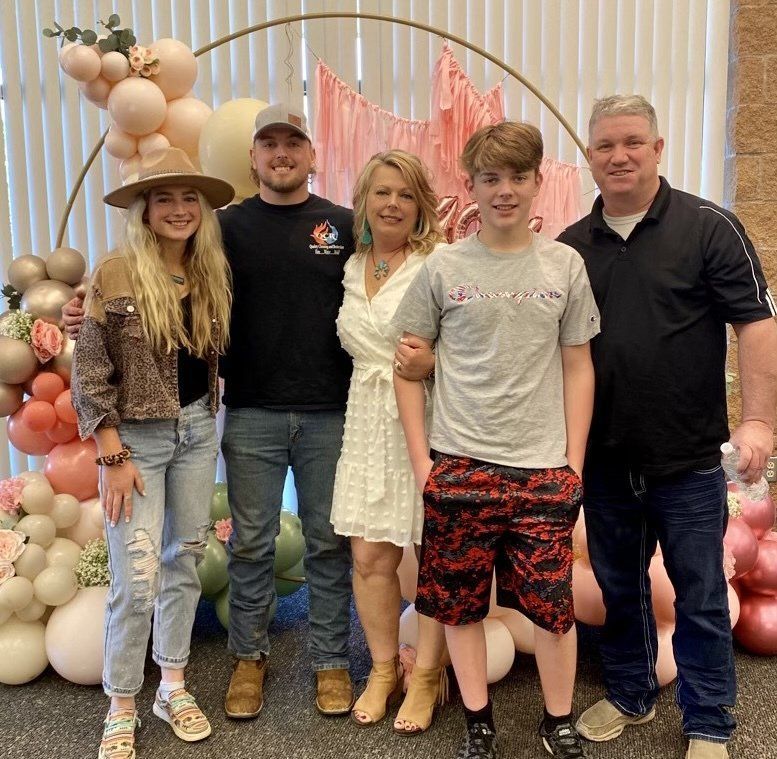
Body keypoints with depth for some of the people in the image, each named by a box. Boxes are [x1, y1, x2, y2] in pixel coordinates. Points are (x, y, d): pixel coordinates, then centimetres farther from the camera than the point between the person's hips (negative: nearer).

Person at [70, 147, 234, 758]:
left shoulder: (213, 274, 3)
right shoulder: (115, 276, -11)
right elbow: (91, 375, -10)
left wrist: (203, 422, 2)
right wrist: (114, 457, -12)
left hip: (197, 430, 5)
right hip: (136, 435, -5)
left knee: (185, 560, 13)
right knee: (137, 576, -4)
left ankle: (174, 687, 29)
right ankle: (122, 710, 15)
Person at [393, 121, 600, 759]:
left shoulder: (565, 265, 3)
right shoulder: (443, 268, 1)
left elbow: (578, 367, 7)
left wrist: (574, 461, 3)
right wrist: (421, 459, -1)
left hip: (544, 469, 0)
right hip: (459, 466, 0)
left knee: (553, 604, 5)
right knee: (461, 602, 9)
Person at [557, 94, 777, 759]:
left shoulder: (709, 228, -6)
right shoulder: (572, 246, 5)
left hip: (688, 459, -4)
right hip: (604, 458, 4)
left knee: (701, 597, 8)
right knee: (618, 587, 18)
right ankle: (629, 696, 38)